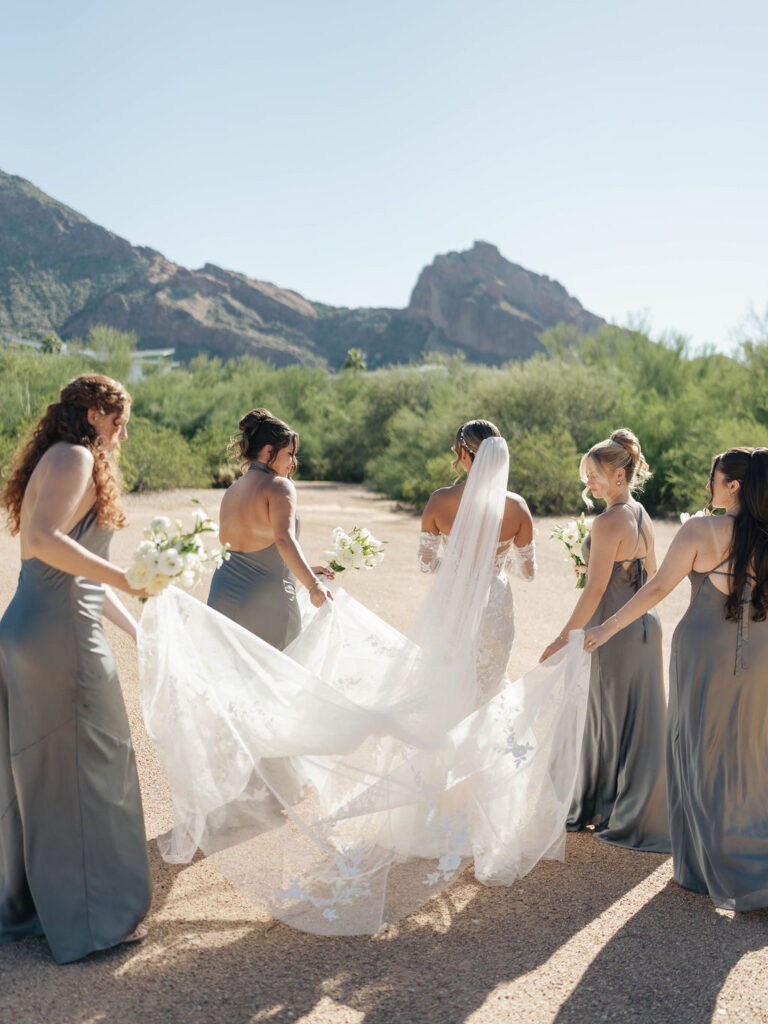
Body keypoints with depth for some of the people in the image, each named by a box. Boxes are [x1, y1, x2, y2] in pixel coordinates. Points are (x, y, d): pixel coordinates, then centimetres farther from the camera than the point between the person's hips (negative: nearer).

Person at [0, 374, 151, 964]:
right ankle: (94, 917, 15)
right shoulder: (75, 457, -8)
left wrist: (137, 631, 26)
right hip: (62, 635, -10)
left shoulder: (65, 462, 22)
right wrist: (128, 578, -23)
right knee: (84, 769, 2)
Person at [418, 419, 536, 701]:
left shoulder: (439, 500, -14)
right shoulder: (516, 506, -13)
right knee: (486, 692, 19)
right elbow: (528, 573, -4)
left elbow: (426, 564, -5)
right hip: (494, 609, 0)